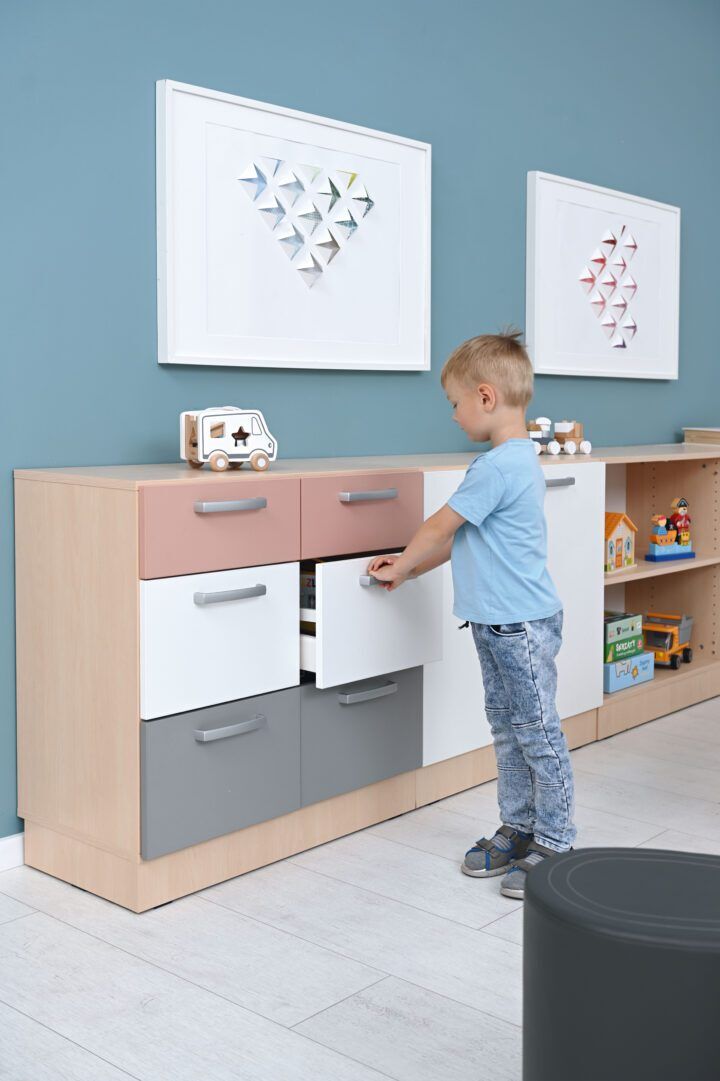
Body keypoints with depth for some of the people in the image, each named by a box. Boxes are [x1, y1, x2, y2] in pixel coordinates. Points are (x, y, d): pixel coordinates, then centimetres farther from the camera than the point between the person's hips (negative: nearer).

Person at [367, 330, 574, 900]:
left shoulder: (498, 467, -21)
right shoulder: (517, 459, 12)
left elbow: (441, 526, -12)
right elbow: (462, 536, 18)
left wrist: (400, 567, 4)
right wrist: (411, 568, 16)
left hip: (522, 623, -10)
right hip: (500, 621, 11)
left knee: (538, 732, 1)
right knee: (508, 730, 17)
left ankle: (555, 843, 12)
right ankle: (518, 829, 29)